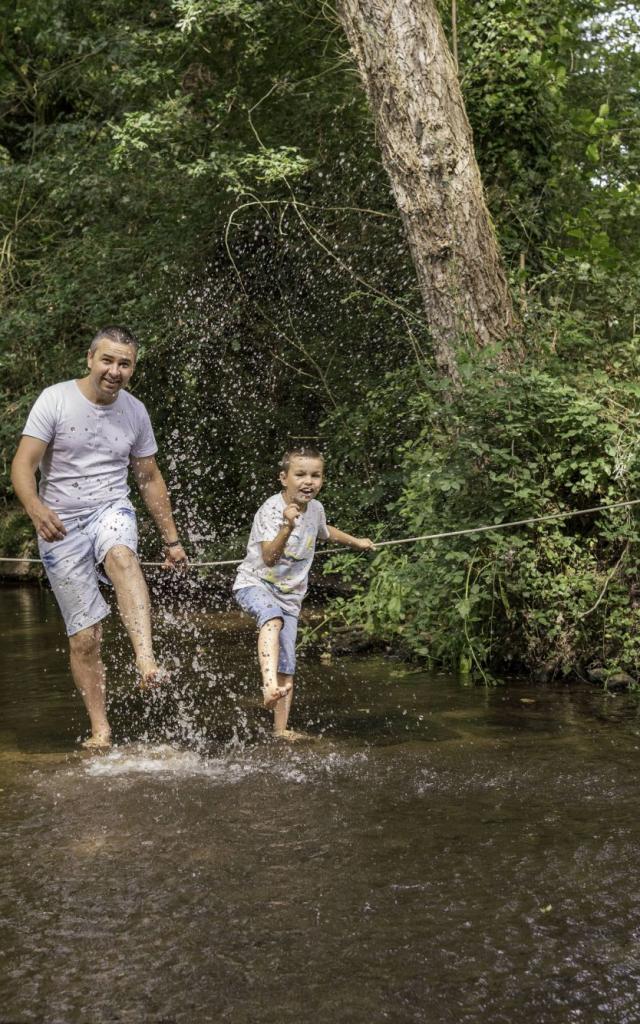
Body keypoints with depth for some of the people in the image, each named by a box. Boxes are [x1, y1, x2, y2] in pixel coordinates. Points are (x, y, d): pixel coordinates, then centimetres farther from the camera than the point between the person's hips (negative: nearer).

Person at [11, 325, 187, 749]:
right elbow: (22, 464, -13)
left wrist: (172, 539, 16)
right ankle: (100, 730, 6)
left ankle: (147, 660, -52)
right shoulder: (56, 400, -6)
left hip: (111, 509, 1)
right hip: (61, 523, -1)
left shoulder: (135, 412, 5)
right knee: (85, 635, -4)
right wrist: (36, 509, -33)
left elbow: (150, 479, 16)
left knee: (122, 556, -37)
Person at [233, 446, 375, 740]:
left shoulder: (315, 509, 4)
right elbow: (269, 558, -29)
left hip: (289, 594, 7)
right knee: (272, 618, -40)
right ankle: (270, 684, -57)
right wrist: (287, 527, -44)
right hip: (255, 583, -7)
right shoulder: (271, 509, -18)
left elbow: (324, 530, 31)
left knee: (287, 666, 2)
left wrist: (356, 541, 43)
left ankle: (281, 728, 11)